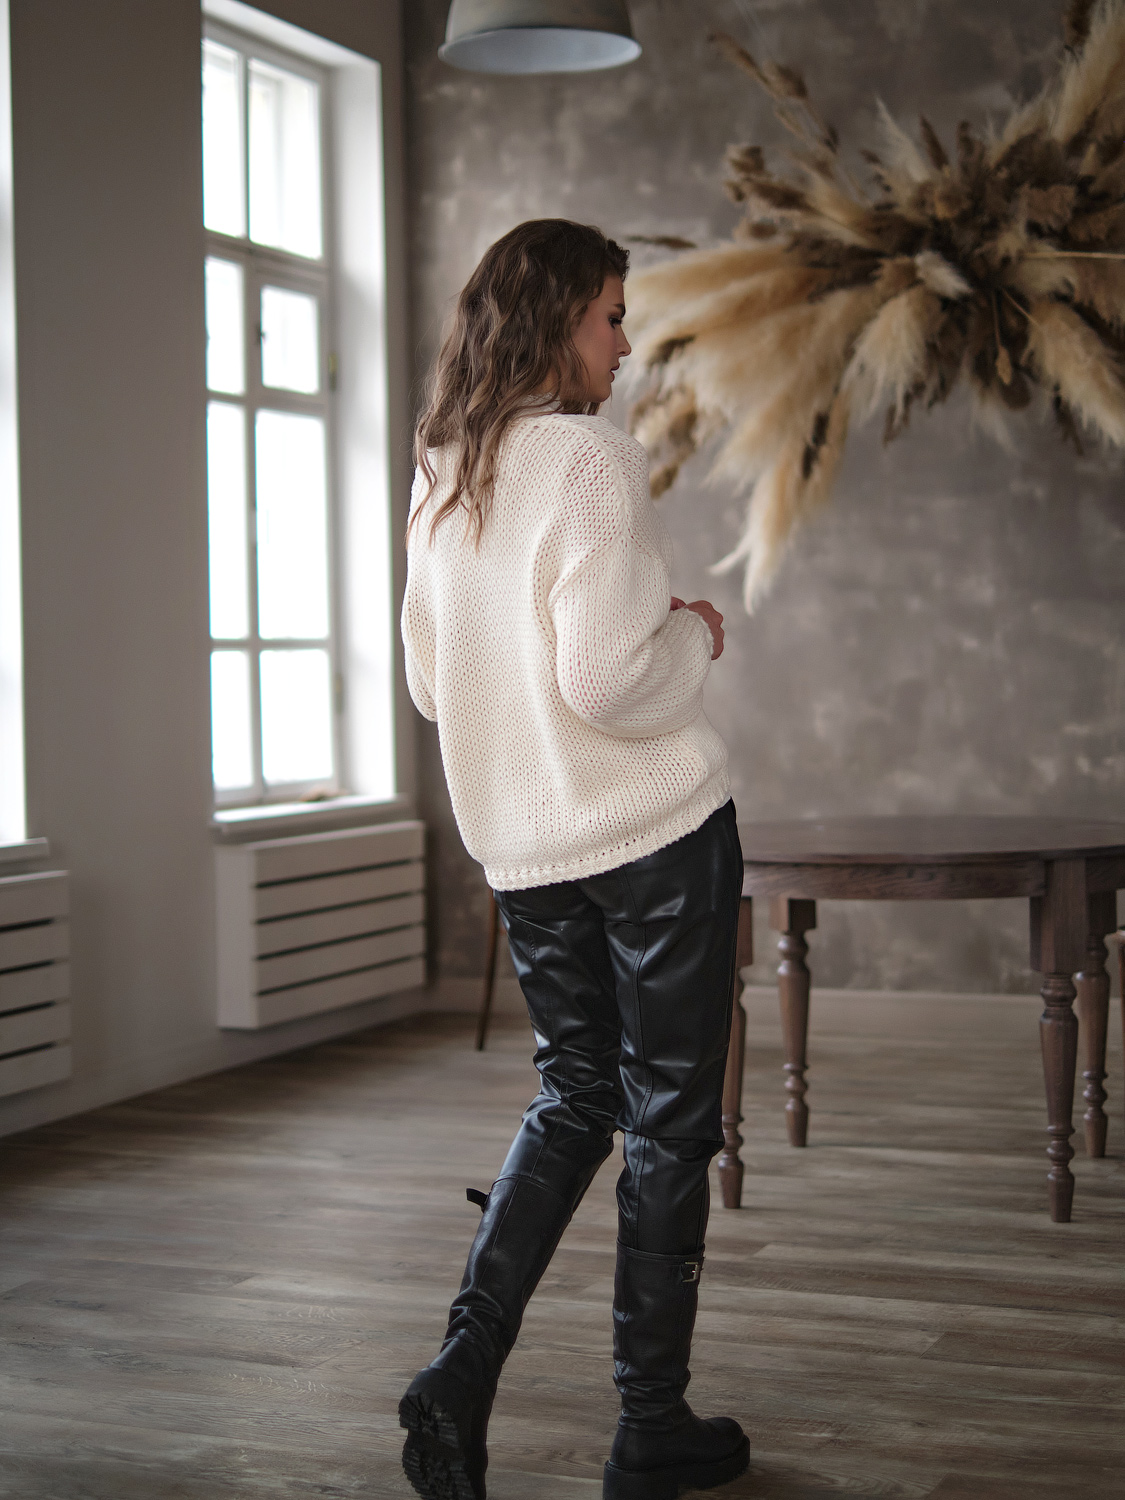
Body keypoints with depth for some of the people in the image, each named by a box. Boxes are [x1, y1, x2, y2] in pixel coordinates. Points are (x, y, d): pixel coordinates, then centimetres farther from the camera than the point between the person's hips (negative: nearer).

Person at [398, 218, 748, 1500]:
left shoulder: (440, 483, 8)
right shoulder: (590, 460, -14)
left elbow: (428, 685, 15)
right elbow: (605, 679, -23)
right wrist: (693, 638, -3)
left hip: (521, 848, 7)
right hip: (656, 829, -7)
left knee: (571, 1098, 18)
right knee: (670, 1120, 5)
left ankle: (463, 1370, 6)